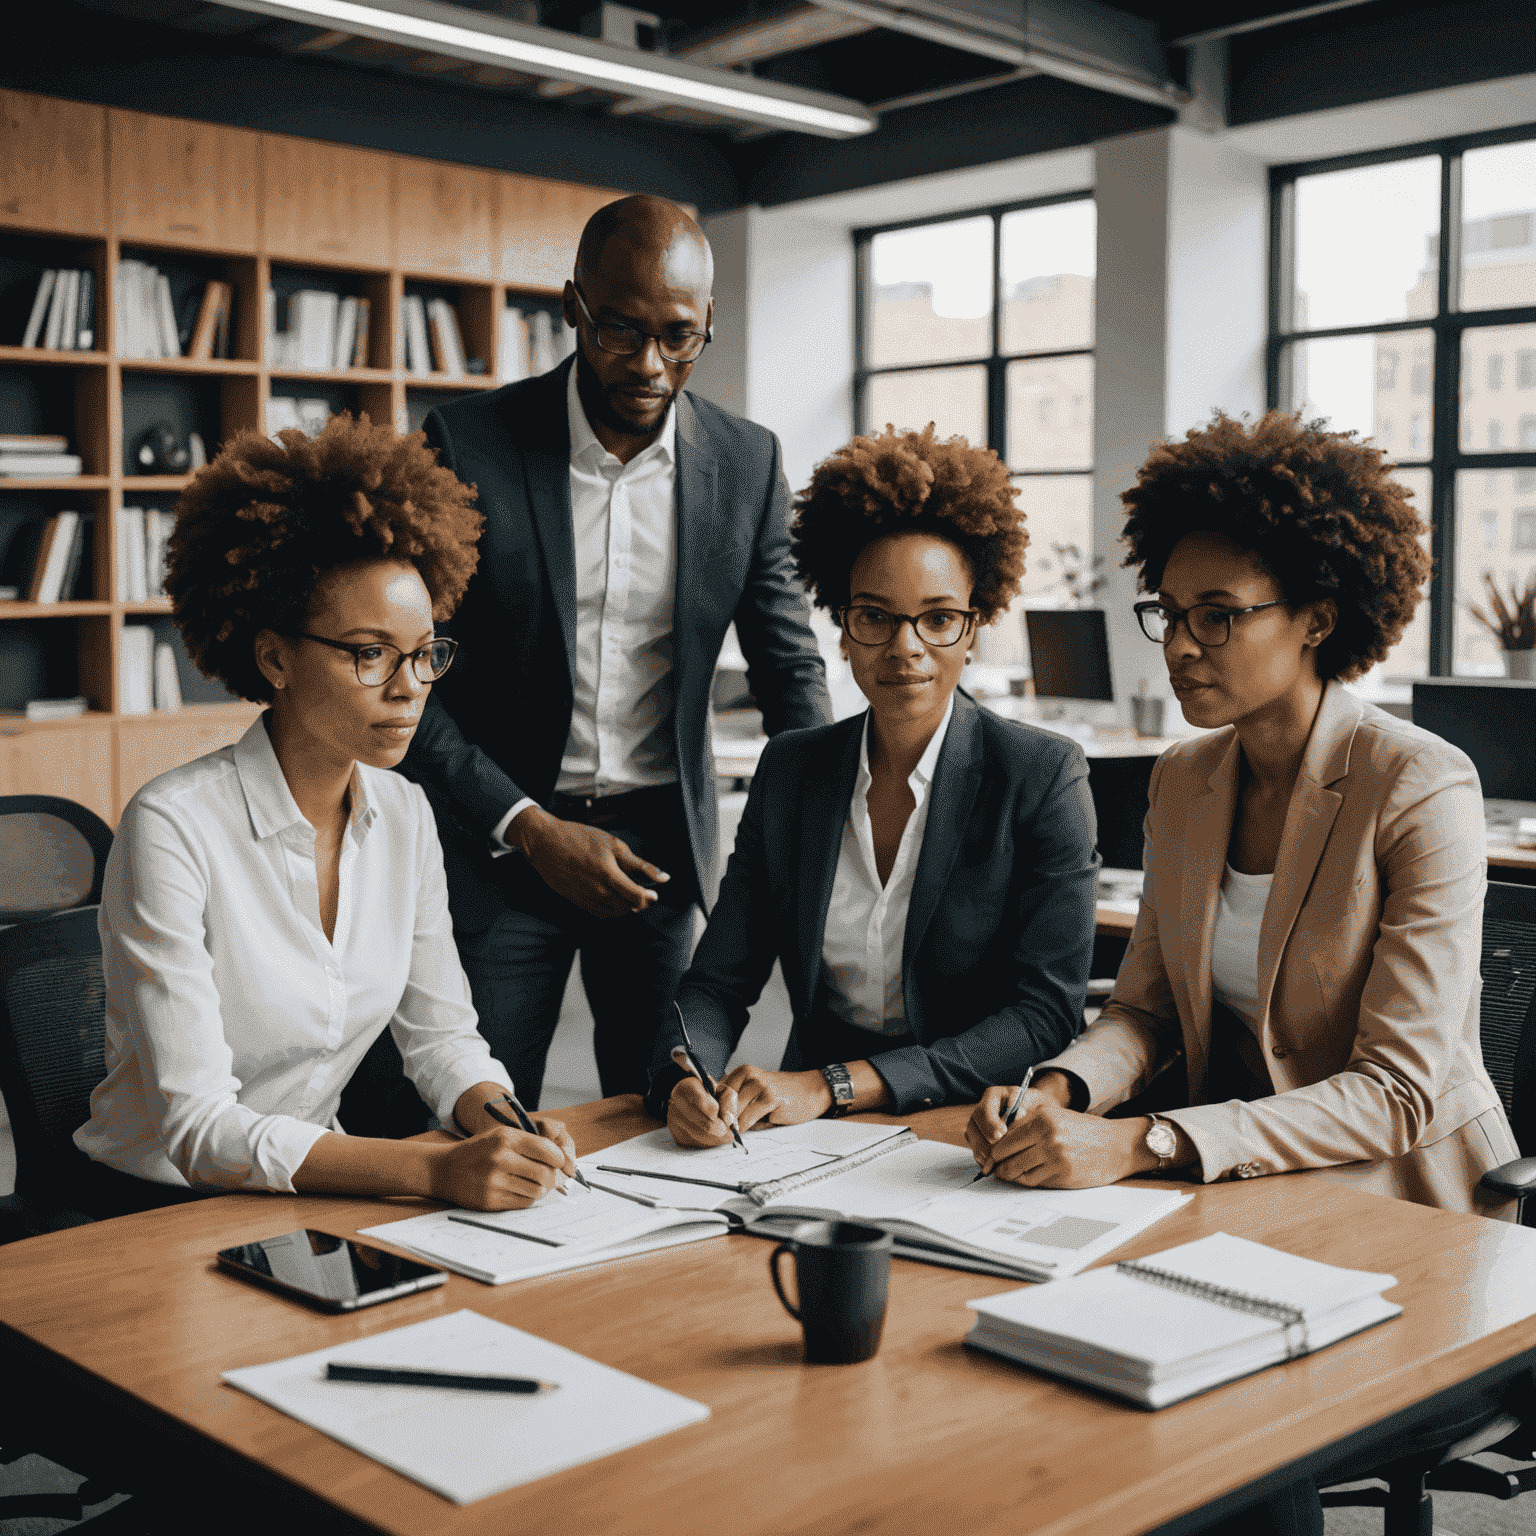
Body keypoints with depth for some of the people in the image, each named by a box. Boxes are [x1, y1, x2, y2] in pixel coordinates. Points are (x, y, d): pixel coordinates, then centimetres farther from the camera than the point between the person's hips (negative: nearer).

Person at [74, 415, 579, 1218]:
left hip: (317, 1189, 5)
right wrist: (434, 1169, -33)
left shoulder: (403, 814, 0)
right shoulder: (173, 828, -19)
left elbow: (441, 1033, 7)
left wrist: (501, 1124, -14)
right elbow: (199, 1129, -23)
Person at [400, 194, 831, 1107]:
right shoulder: (468, 443, -9)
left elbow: (790, 666, 6)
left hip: (662, 838, 2)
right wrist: (531, 828, -13)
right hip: (499, 840, -2)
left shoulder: (747, 464, -1)